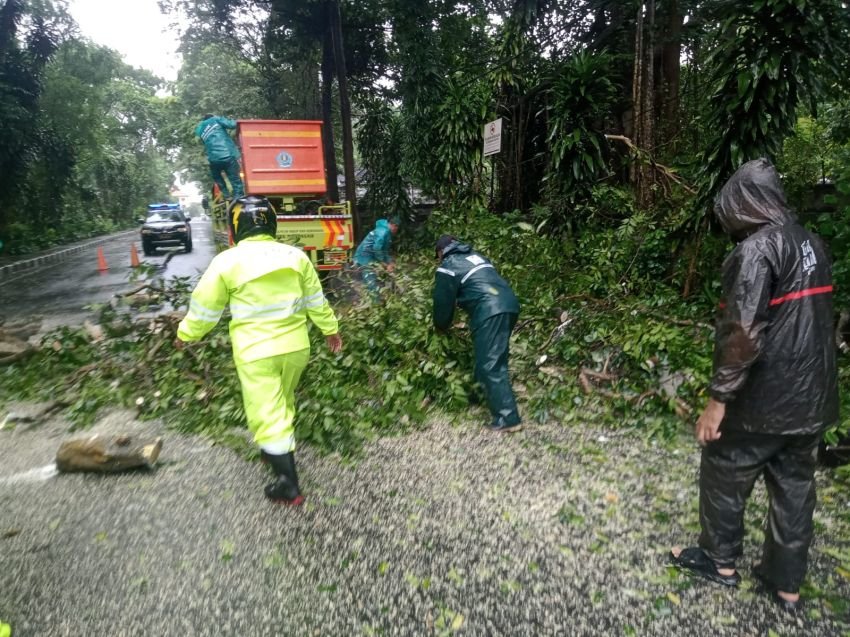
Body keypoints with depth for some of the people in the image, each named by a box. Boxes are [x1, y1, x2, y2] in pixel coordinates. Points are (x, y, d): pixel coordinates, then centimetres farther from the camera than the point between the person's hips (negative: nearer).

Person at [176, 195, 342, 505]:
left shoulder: (227, 261, -10)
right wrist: (330, 329, 21)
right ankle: (279, 452, 45)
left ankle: (289, 485, 8)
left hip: (256, 352, -5)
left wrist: (186, 333, 17)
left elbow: (205, 307, -1)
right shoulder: (295, 255, 0)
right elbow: (316, 300, 8)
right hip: (295, 346, 5)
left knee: (267, 414, 3)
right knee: (283, 402, 25)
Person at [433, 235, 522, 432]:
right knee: (496, 362, 19)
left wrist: (441, 326, 27)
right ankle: (489, 397, 32)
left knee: (490, 366, -4)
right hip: (509, 304, 8)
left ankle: (508, 418, -5)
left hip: (489, 312, -8)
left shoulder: (447, 267, 6)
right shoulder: (476, 256, 29)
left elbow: (443, 302, 8)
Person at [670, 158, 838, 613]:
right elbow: (809, 320, 16)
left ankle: (720, 560, 30)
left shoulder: (757, 248, -18)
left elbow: (744, 332, -25)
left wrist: (719, 397, -20)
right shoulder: (812, 244, 9)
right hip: (811, 396, 8)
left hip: (763, 399, -8)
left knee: (724, 477, 12)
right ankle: (787, 584, 30)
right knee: (795, 487, 16)